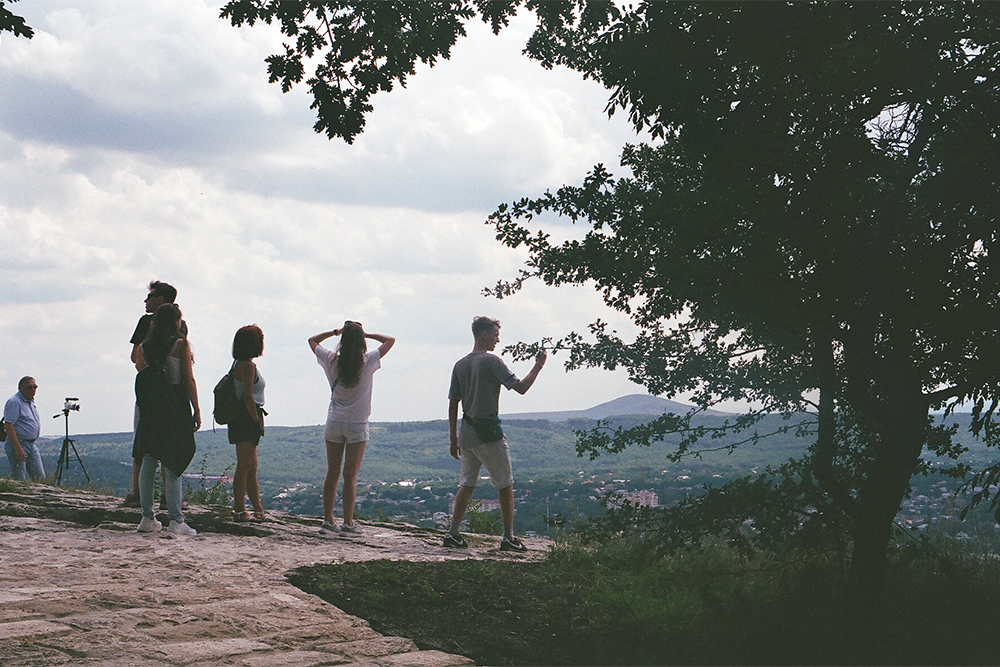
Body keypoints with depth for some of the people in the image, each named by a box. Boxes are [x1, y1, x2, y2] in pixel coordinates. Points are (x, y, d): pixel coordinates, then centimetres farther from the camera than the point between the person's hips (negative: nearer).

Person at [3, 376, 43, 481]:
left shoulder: (31, 401, 15)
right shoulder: (14, 402, -13)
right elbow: (9, 426, -21)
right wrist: (18, 449, -26)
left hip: (31, 444, 9)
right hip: (18, 444, -9)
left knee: (40, 477, 4)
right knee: (19, 480, -8)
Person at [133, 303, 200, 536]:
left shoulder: (145, 346, 5)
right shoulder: (181, 344, -7)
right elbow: (189, 380, -8)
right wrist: (196, 410, -2)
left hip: (149, 406, 4)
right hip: (176, 407, -4)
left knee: (148, 462, 11)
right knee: (173, 465, -3)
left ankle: (147, 517, 12)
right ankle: (175, 520, -6)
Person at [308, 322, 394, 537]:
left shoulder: (332, 361, -4)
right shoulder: (368, 362, -10)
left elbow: (312, 340, 14)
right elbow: (390, 340, 3)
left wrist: (335, 331, 10)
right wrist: (365, 334, 3)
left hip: (334, 422, 3)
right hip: (357, 424, -3)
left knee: (332, 474, 9)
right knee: (350, 476, 0)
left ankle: (328, 520, 9)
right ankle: (348, 524, 0)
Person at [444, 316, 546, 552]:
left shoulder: (460, 365, 9)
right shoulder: (491, 362, -11)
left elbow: (452, 404, 10)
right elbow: (521, 387, -11)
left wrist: (453, 439, 15)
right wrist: (538, 366, 3)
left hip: (466, 433, 6)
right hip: (489, 431, -6)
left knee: (467, 484, 14)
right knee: (505, 485, 4)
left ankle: (453, 533, 8)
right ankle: (509, 537, 4)